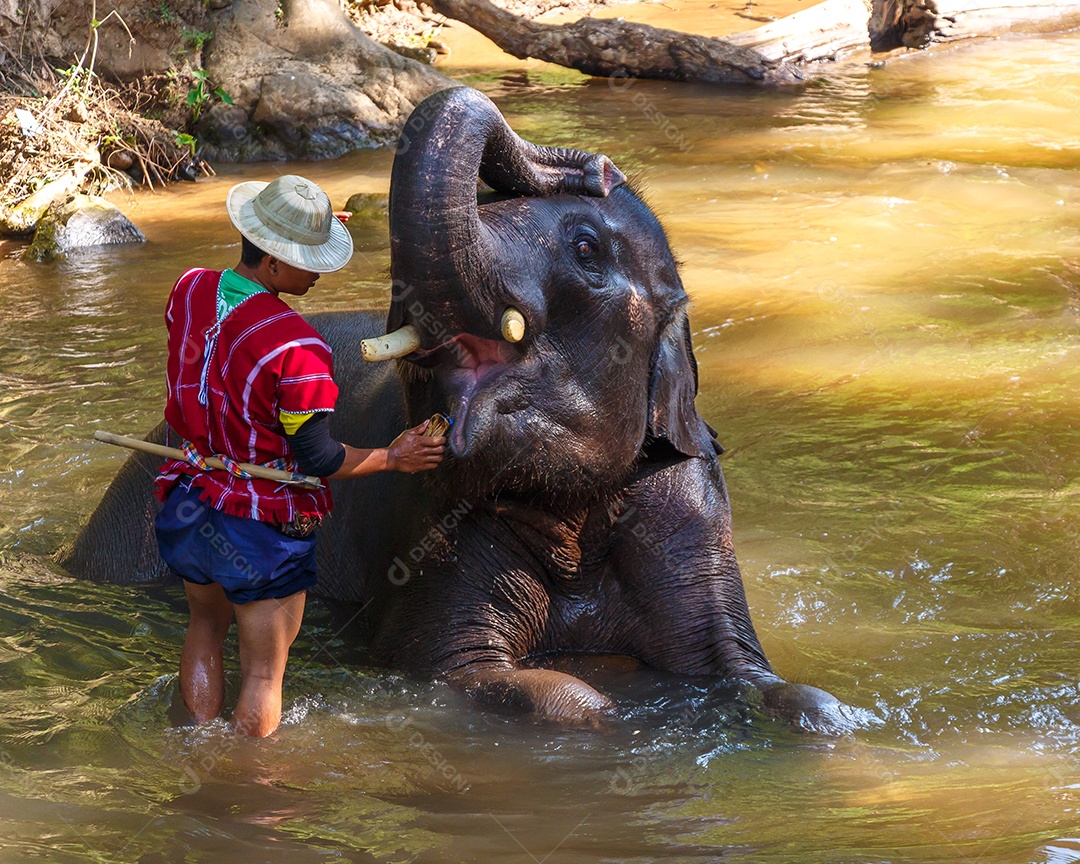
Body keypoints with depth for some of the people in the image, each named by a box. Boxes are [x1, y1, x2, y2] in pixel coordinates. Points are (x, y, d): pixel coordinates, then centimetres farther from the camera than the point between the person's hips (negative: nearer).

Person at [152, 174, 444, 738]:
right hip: (263, 527, -7)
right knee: (263, 671, 9)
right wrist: (394, 458, -5)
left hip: (189, 506, 7)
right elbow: (318, 459, -20)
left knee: (206, 627, 29)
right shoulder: (296, 346, -26)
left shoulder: (189, 291, -6)